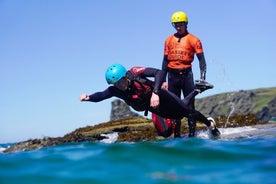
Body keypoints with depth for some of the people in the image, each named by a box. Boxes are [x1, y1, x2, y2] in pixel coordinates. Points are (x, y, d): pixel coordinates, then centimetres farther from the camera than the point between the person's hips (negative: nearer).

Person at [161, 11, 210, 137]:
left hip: (186, 75, -3)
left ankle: (192, 134, 1)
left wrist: (202, 78, -15)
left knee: (190, 105, -2)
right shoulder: (169, 40, 11)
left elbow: (201, 59, -4)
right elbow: (165, 61, 14)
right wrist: (163, 80, 10)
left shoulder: (193, 40, 0)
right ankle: (176, 135, 11)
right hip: (172, 76, 4)